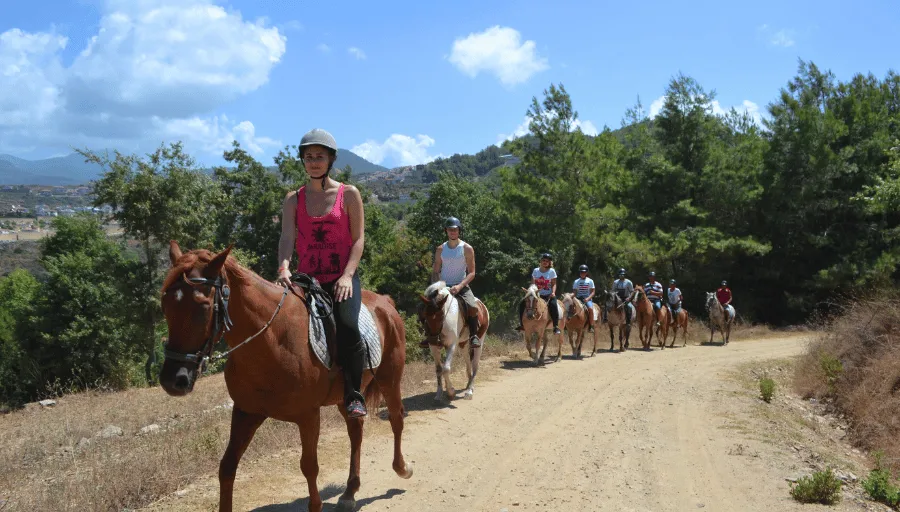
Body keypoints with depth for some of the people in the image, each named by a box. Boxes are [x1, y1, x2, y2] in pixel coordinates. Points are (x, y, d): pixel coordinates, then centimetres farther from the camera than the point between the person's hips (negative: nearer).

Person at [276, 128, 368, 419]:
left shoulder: (349, 195, 4)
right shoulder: (294, 199, 11)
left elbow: (358, 239, -1)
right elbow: (287, 237, -3)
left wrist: (347, 275, -16)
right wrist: (283, 268, -23)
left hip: (342, 279, -3)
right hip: (307, 279, 3)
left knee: (348, 326, -28)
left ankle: (354, 395, -13)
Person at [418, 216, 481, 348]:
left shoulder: (467, 249, -2)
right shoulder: (440, 249, 8)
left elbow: (471, 273, -5)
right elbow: (435, 271, 12)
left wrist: (459, 286, -20)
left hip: (461, 287, -3)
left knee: (473, 307, -32)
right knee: (423, 305, -14)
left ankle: (474, 335, -10)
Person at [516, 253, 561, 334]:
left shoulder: (552, 271, 0)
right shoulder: (535, 271, 8)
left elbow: (554, 284, -1)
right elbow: (532, 283, 14)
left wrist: (553, 292, -18)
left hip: (548, 295, -3)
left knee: (553, 305, -36)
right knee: (522, 304, -12)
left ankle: (556, 326, -30)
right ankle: (522, 324, -2)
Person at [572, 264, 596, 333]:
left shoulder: (590, 281, 6)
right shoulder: (576, 281, 10)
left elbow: (593, 292, 2)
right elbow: (574, 292, 10)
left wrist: (588, 298, -14)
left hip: (587, 299, -2)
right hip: (578, 299, 2)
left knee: (590, 308, -32)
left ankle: (591, 327, -29)